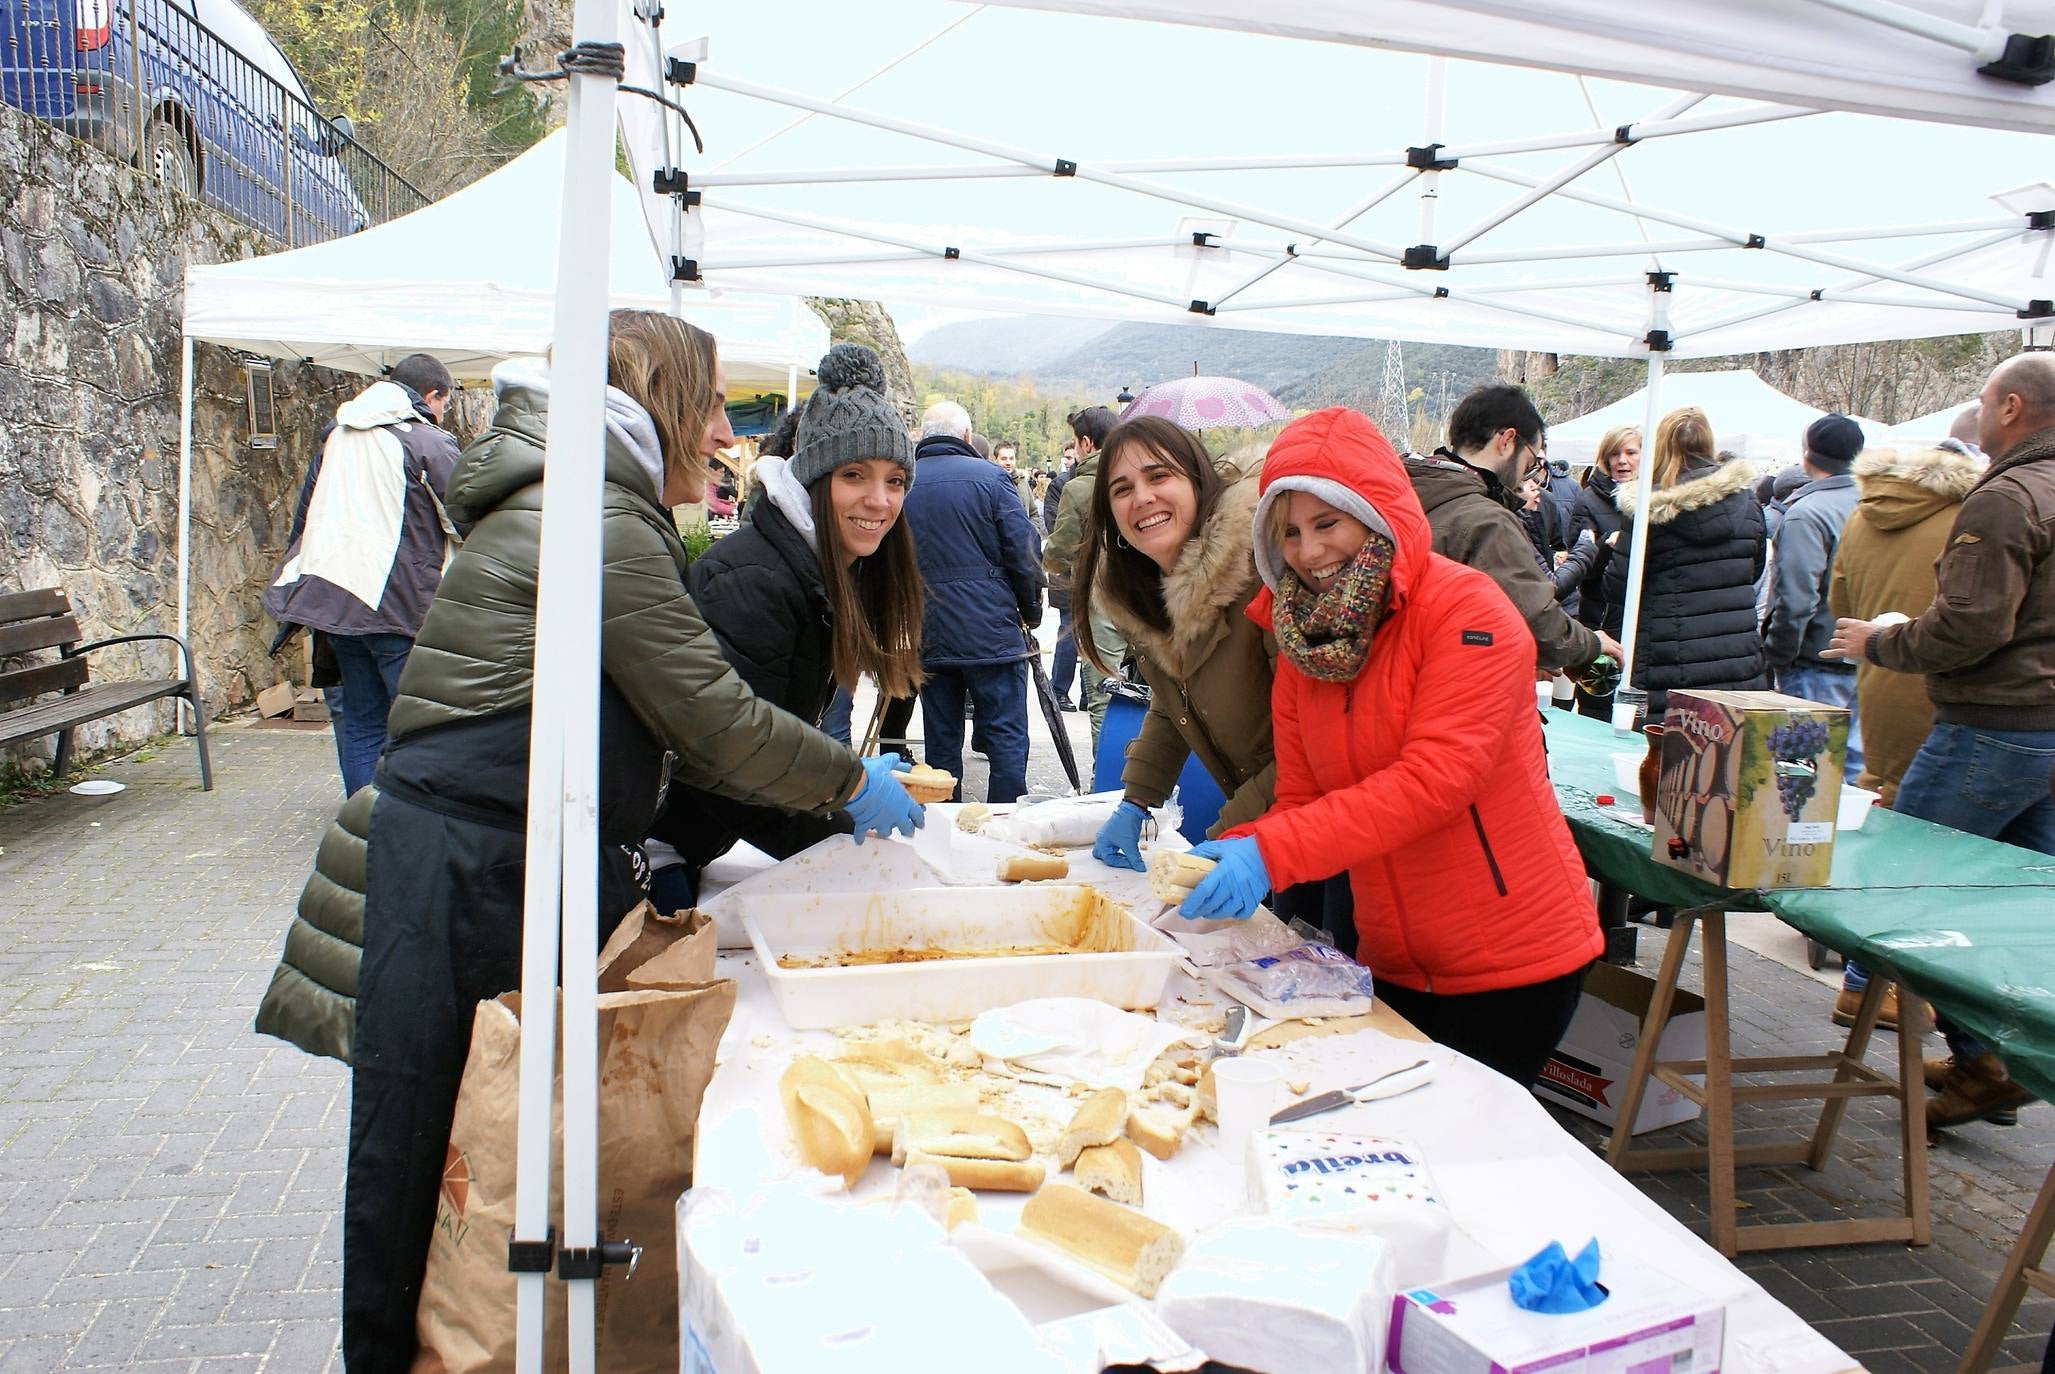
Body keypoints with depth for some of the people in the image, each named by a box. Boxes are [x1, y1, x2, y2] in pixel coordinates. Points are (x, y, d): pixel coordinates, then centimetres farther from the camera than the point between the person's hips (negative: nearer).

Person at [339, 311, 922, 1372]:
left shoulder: (595, 508, 16)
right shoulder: (596, 519, -17)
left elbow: (671, 726, 17)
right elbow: (712, 716, -15)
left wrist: (824, 791, 13)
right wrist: (851, 783, -1)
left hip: (513, 867, 10)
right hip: (465, 878, -10)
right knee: (425, 1148, 4)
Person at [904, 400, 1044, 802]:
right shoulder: (989, 477, -5)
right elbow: (1022, 554, -6)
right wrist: (1032, 611, 8)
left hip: (926, 634, 4)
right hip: (991, 629, -3)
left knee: (941, 739, 10)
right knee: (1006, 736, 3)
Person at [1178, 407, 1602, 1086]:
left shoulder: (1466, 609, -17)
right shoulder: (1303, 642, 3)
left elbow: (1436, 780, -28)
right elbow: (1299, 801, 1)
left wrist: (1270, 854, -35)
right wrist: (1234, 855, -21)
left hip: (1512, 959, -6)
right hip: (1395, 964, 6)